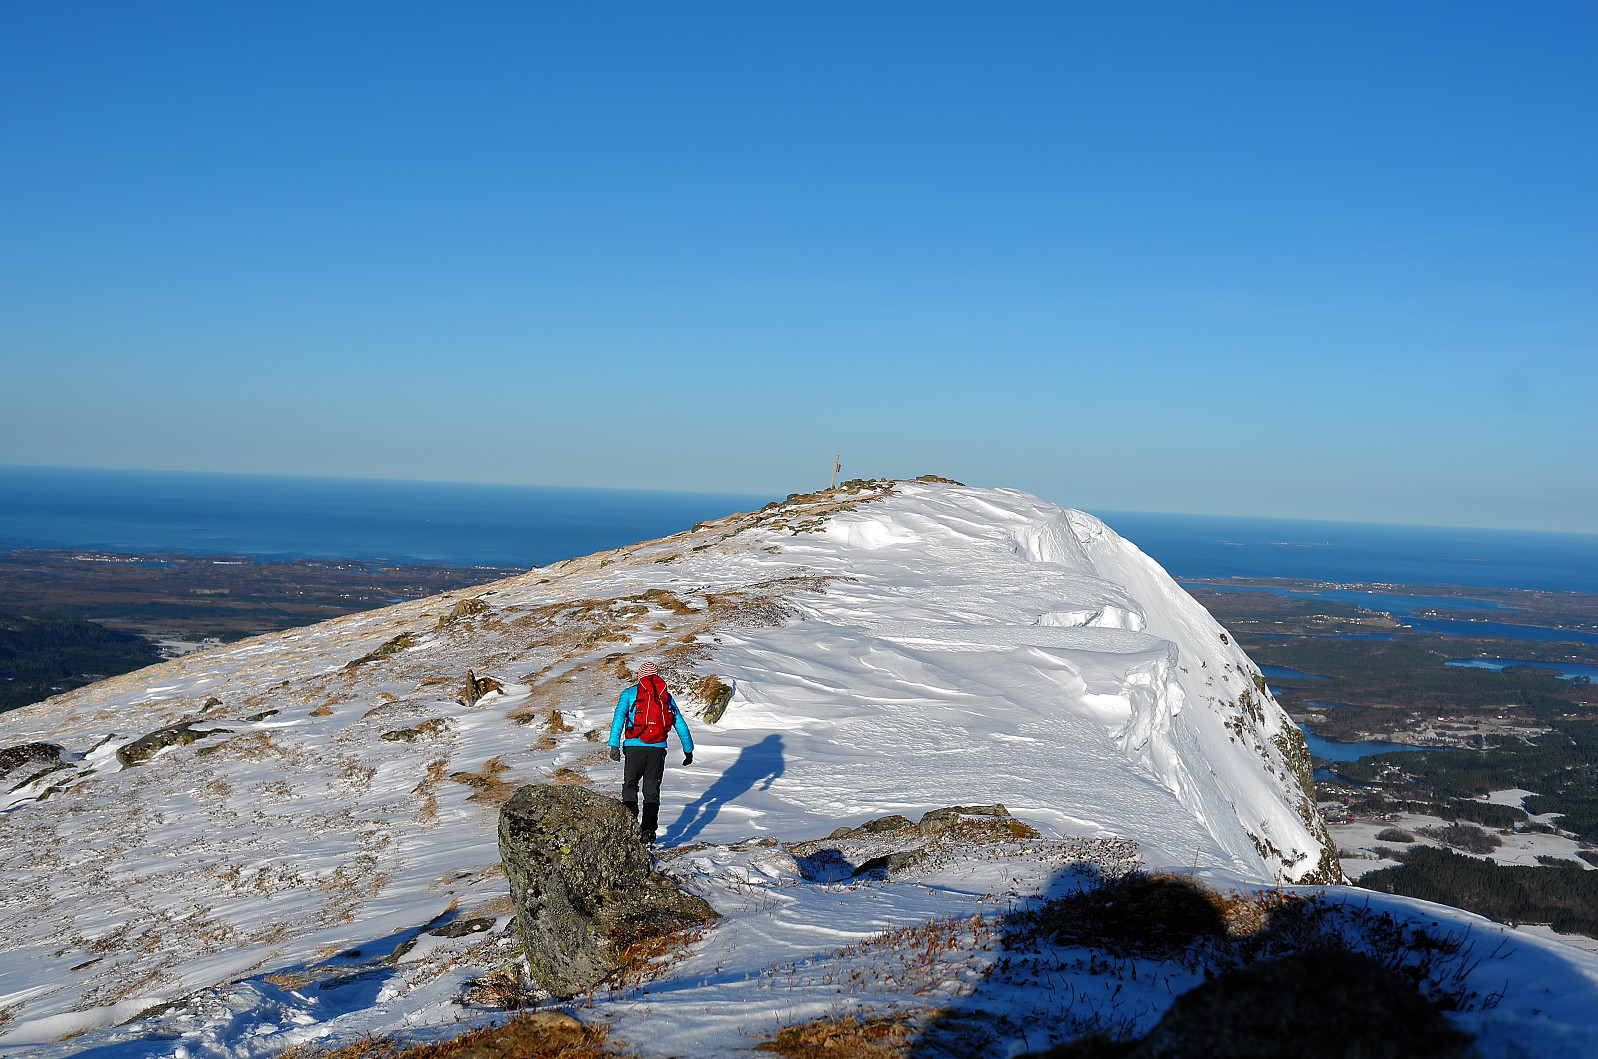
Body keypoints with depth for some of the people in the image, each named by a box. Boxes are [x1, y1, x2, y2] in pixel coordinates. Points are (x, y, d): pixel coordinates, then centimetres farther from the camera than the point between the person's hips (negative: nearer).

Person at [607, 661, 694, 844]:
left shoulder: (629, 693, 8)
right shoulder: (666, 696, 15)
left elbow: (619, 717, -8)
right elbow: (680, 725, 15)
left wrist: (614, 745, -15)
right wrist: (688, 750, 22)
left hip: (635, 747, -2)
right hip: (658, 748, 2)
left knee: (630, 786, 12)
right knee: (652, 791, 10)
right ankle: (648, 830, -3)